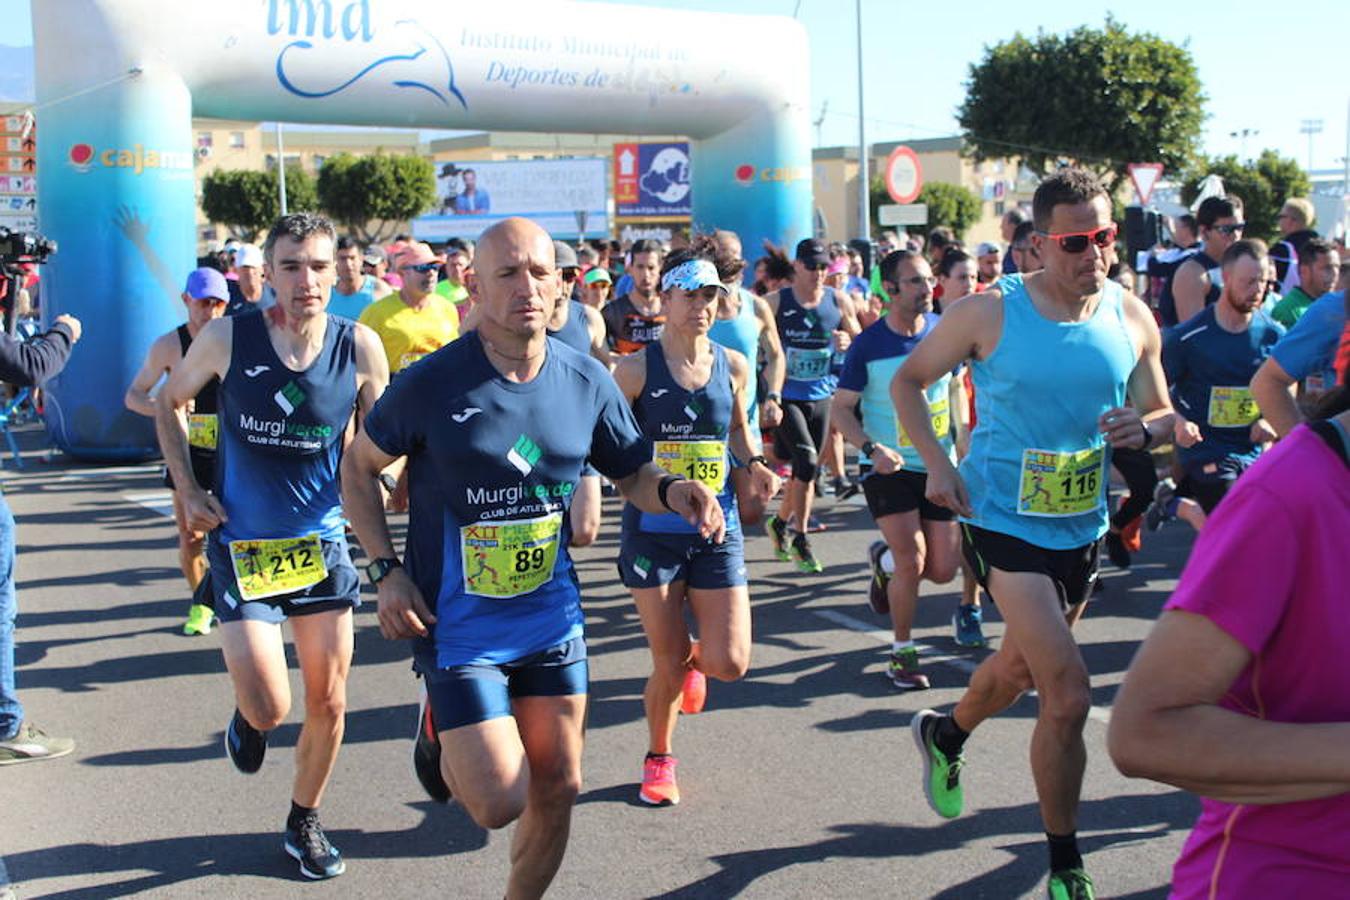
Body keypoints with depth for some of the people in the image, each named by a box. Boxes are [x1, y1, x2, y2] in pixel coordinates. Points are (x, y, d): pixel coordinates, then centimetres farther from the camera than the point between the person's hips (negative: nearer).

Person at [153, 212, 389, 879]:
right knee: (268, 709, -10)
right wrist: (188, 490, -2)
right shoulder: (228, 337, -12)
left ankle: (304, 823, 34)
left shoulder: (359, 346, -8)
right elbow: (169, 403, 7)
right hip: (241, 542, -2)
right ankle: (246, 719, 29)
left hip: (321, 542, 2)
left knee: (328, 704, 9)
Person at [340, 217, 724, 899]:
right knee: (500, 802, -9)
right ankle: (440, 737, 24)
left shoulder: (586, 382, -4)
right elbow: (358, 467, -1)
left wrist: (671, 491, -14)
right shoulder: (431, 384, -15)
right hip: (458, 625, -4)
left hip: (551, 618, 4)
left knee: (557, 790, 11)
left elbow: (630, 471, 9)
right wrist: (387, 570, -11)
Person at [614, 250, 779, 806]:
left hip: (717, 530, 3)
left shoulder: (732, 367, 4)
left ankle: (693, 659, 33)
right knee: (667, 665, 2)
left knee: (729, 663, -5)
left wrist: (754, 465, 3)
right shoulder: (636, 369, -6)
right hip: (653, 531, -2)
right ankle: (658, 760, 29)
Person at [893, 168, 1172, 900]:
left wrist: (1145, 428, -17)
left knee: (1020, 665, 26)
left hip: (1083, 528, 6)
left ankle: (946, 735, 59)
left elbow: (1163, 414, 7)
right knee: (1068, 694, -15)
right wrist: (935, 463, -14)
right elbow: (906, 381, -2)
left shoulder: (1132, 319, -3)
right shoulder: (989, 313, -14)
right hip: (1004, 521, -5)